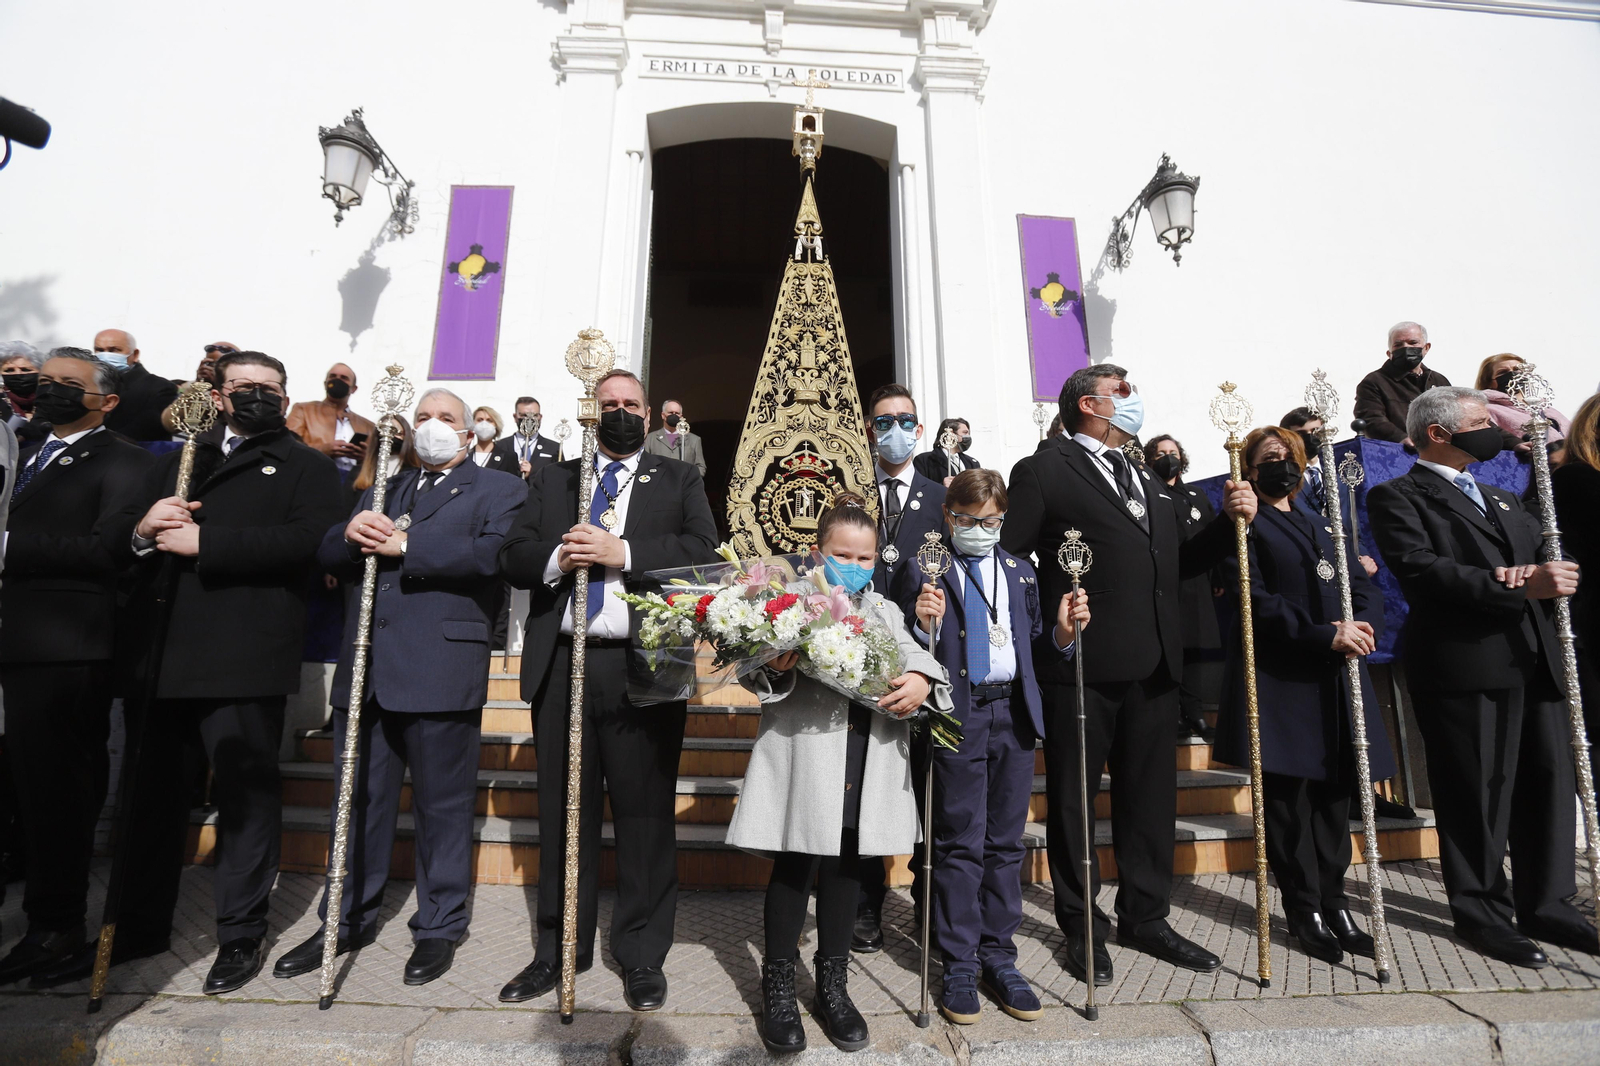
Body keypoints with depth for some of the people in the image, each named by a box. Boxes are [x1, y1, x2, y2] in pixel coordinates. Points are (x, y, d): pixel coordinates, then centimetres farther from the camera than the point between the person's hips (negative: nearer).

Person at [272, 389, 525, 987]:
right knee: (357, 800, 14)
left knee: (442, 806, 5)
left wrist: (405, 545, -15)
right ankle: (348, 921, 31)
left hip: (441, 673, -5)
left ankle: (439, 928, 21)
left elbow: (492, 554, -14)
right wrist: (351, 533, -7)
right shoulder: (382, 491, 23)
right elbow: (329, 556, 15)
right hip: (365, 668, 6)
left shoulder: (498, 490, 5)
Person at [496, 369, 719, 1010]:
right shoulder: (551, 480, 18)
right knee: (563, 813, 12)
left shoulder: (680, 481, 11)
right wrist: (556, 557, -12)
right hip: (561, 665, 3)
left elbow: (702, 551, -6)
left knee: (645, 814, 4)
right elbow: (512, 558, 9)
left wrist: (620, 552, -15)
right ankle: (559, 951, 29)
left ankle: (642, 956, 21)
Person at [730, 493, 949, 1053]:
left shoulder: (885, 612, 15)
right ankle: (779, 986, 26)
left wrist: (921, 682, -18)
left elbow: (917, 658, 4)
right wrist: (774, 668, -30)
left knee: (845, 866, 15)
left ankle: (832, 982, 33)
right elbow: (759, 674, -8)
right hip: (804, 753, -4)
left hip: (866, 760, 5)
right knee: (795, 865, 6)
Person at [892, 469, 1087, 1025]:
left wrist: (1063, 631, -4)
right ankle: (960, 963, 20)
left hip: (1014, 714, 5)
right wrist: (922, 624, -24)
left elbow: (1034, 647, 15)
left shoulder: (1021, 573, 14)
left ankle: (999, 957, 27)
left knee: (1006, 843, 12)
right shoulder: (924, 574, -2)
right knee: (960, 844, 4)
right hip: (957, 714, -4)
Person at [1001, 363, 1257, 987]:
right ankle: (1082, 929, 24)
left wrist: (1231, 521, 6)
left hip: (1153, 665, 7)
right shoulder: (1043, 473, -3)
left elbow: (1180, 563, 19)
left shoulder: (1150, 485, 21)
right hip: (1080, 666, -7)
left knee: (1149, 795, 16)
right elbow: (1004, 557, -8)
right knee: (1073, 799, 7)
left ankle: (1145, 917, 34)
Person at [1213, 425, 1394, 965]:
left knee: (1335, 794, 10)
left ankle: (1335, 904, 22)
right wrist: (1325, 636, -20)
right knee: (1288, 798, 1)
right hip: (1280, 678, -6)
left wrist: (1362, 624, -8)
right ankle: (1307, 911, 12)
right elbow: (1255, 601, -12)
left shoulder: (1323, 525, 21)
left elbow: (1365, 587, 14)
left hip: (1336, 677, 6)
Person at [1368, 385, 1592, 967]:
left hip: (1535, 661, 7)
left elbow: (1548, 559, 16)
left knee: (1549, 783, 12)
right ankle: (1483, 913, 14)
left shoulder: (1503, 499, 24)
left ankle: (1547, 903, 27)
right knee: (1478, 793, 1)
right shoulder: (1397, 497, -2)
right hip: (1464, 663, -7)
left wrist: (1533, 572, -7)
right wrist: (1521, 587, -21)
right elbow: (1423, 570, -16)